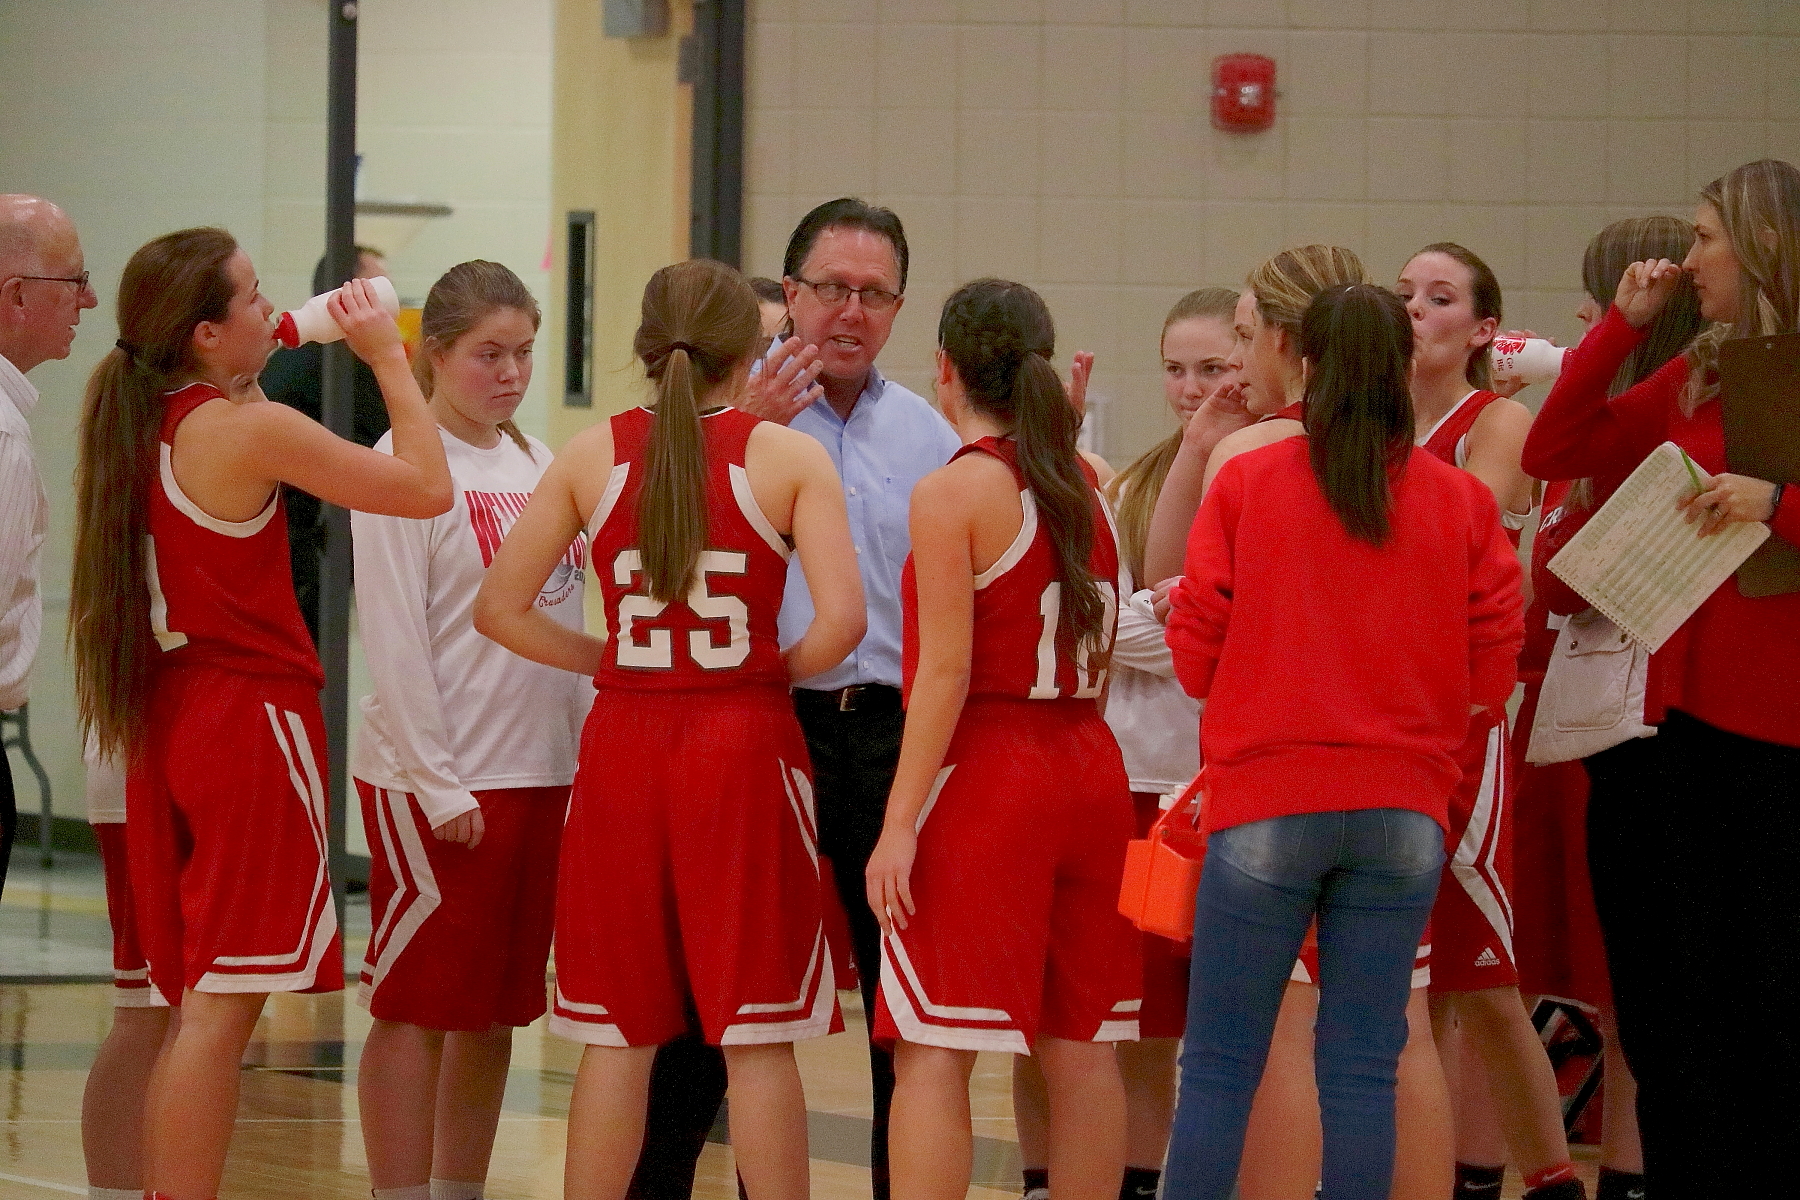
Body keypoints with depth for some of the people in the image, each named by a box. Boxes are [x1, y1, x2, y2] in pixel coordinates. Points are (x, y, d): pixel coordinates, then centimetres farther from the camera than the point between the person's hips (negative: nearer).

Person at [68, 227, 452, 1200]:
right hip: (250, 719, -8)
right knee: (220, 1010, -7)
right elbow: (427, 487, -11)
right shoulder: (252, 429, -14)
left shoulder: (137, 424, 8)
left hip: (166, 720, 8)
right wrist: (386, 358, -1)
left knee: (199, 1010, 15)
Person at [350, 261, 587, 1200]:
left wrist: (586, 752, 9)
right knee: (416, 1006, -2)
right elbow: (394, 636, -12)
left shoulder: (535, 463, 13)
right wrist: (438, 783, -16)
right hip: (437, 780, -7)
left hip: (545, 770, 7)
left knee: (497, 1008, 11)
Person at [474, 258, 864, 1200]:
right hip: (745, 745, -2)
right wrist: (778, 668, 5)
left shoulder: (594, 455, 2)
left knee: (618, 1035, 9)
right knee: (756, 1036, 3)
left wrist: (608, 659, 11)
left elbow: (500, 609, 1)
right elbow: (841, 622, -14)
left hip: (622, 744, 2)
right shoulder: (788, 458, -4)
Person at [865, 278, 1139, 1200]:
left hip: (983, 775, -7)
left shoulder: (952, 493, -9)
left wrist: (900, 822, -14)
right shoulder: (1085, 485, 9)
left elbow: (945, 672, -14)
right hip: (1089, 767, 7)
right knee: (1081, 1047, 9)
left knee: (931, 1050, -6)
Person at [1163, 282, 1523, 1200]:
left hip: (1267, 806, -2)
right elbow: (1492, 675, 5)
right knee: (1364, 1069, 4)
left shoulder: (1244, 482, -2)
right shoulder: (1463, 502, 2)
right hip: (1403, 812, 2)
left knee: (1219, 1066, 2)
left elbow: (1195, 659, 0)